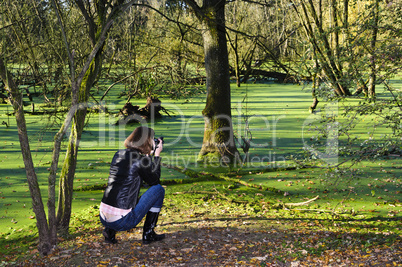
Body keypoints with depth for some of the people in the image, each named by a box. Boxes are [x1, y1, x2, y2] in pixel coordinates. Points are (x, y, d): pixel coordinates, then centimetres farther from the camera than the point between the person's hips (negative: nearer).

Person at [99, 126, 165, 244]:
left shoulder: (118, 154, 10)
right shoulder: (141, 160, -11)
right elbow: (155, 180, 7)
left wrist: (148, 155, 24)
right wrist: (157, 155, 15)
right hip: (121, 221, -7)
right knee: (158, 189, 8)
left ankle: (110, 231, 16)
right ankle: (148, 234, 13)